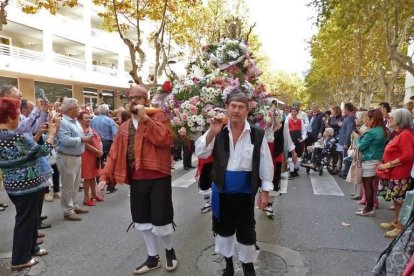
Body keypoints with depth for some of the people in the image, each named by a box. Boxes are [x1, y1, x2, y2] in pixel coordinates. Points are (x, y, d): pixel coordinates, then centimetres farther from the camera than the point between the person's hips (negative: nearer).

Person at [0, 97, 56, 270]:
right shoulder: (15, 137, -24)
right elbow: (43, 151, -17)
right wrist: (51, 134, -5)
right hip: (26, 184, -9)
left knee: (29, 217, 23)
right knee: (25, 220, 5)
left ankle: (31, 248, 37)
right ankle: (20, 259, 18)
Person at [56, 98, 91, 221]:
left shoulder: (75, 121, 12)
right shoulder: (63, 122, -19)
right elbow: (66, 141, -29)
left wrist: (85, 138, -3)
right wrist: (81, 139, -17)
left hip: (76, 156, 10)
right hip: (67, 158, -10)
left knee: (75, 184, 18)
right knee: (68, 186, 0)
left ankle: (74, 206, 30)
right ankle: (68, 211, 11)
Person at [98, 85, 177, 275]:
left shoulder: (158, 117, -4)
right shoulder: (124, 127, 13)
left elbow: (166, 139, -22)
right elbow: (114, 153, 10)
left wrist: (145, 118, -20)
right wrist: (105, 176, 1)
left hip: (158, 178, -6)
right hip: (136, 181, 6)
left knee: (160, 220, 0)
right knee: (141, 221, 14)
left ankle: (169, 251, 30)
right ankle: (153, 258, 33)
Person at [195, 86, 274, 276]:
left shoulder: (257, 134, -10)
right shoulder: (218, 132, -5)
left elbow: (265, 164, -5)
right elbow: (201, 153, -13)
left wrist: (265, 191, -3)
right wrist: (212, 133, -27)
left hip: (245, 192, -2)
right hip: (221, 191, 2)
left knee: (246, 230, 12)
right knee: (224, 228, 18)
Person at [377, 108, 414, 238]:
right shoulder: (398, 134, 13)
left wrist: (388, 165, -20)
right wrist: (384, 164, 9)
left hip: (400, 176, -10)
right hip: (393, 174, 10)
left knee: (400, 201, 1)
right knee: (397, 201, 19)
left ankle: (400, 227, 11)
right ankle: (395, 223, 31)